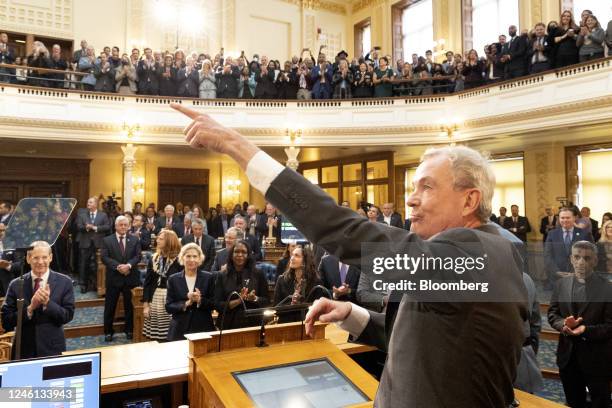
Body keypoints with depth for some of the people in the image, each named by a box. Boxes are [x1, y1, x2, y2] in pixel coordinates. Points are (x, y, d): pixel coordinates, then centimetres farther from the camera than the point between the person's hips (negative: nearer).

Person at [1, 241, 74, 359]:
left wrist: (47, 302, -21)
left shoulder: (64, 282, -5)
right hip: (24, 350, 1)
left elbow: (68, 316, -7)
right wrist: (30, 308, -18)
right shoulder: (16, 285, -1)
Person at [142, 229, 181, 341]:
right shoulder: (153, 259, 6)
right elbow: (147, 283, 8)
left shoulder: (178, 260, -6)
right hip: (155, 299, 4)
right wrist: (145, 304, 3)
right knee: (154, 337, 7)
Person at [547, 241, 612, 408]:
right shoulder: (561, 284, 0)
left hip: (597, 358, -4)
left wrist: (586, 330, -29)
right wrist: (563, 324, -18)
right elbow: (552, 313, 3)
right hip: (568, 356, 4)